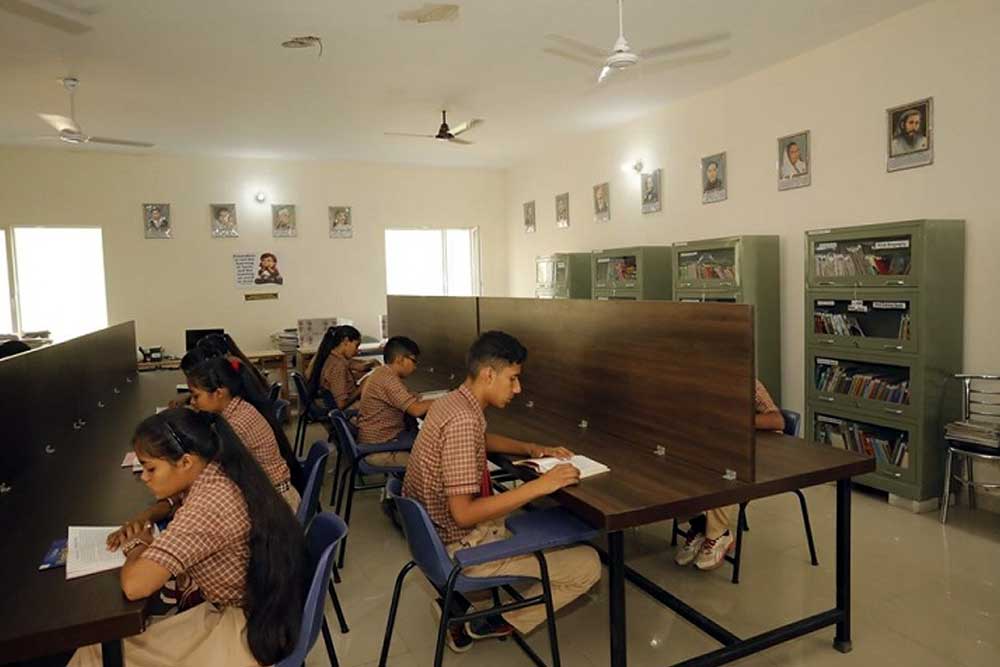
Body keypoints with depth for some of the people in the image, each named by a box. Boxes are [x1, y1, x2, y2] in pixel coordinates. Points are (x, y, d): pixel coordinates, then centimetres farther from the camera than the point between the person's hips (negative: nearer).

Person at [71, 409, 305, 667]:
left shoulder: (209, 504, -30)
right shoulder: (219, 475, -2)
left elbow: (135, 585, -33)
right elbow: (178, 502, 22)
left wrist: (138, 545, -12)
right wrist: (145, 518, 2)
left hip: (248, 633, -8)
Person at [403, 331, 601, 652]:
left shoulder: (450, 402, 2)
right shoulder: (463, 420, -28)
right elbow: (464, 514, -29)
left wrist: (531, 449, 8)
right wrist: (538, 486, -28)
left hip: (434, 530, 9)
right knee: (588, 565, -5)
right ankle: (501, 622, 10)